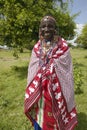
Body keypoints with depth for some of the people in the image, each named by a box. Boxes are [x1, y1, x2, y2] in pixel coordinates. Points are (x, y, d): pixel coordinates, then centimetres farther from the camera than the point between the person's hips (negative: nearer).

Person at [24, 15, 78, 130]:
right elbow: (32, 70, 6)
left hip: (56, 88, -3)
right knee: (39, 115, 16)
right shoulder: (37, 47, 4)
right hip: (39, 89, 3)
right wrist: (31, 90, 5)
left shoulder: (63, 46, -5)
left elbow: (66, 71, -5)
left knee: (55, 115, 12)